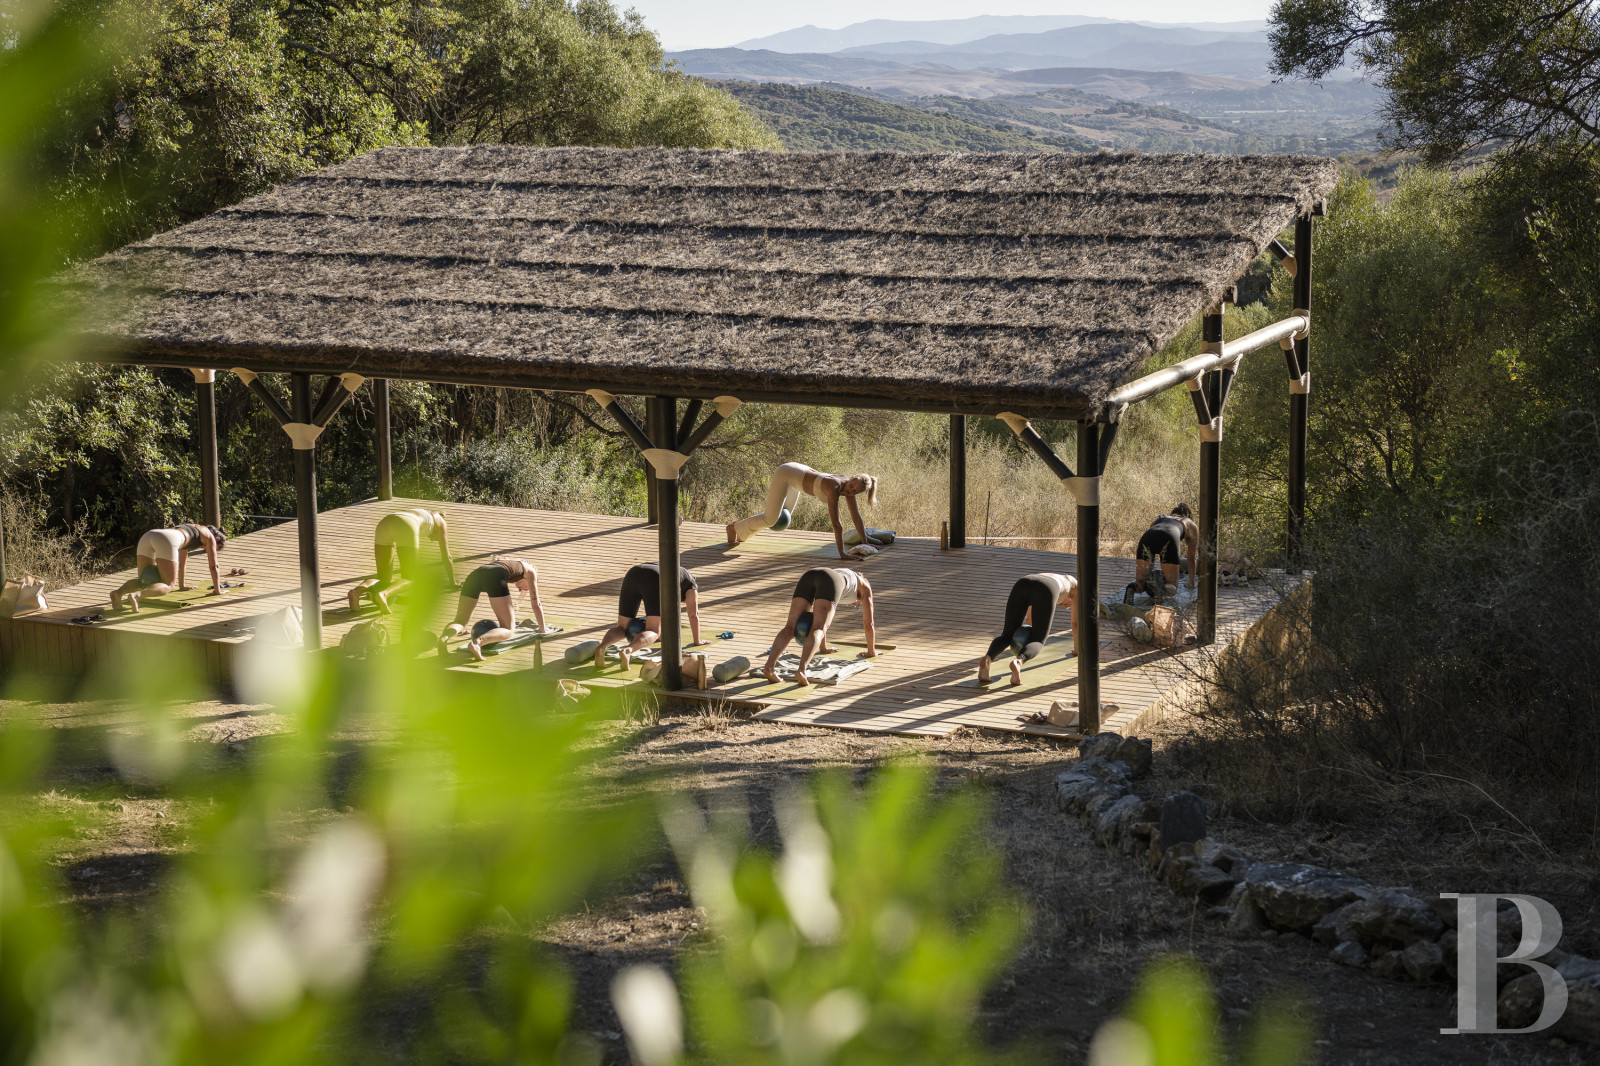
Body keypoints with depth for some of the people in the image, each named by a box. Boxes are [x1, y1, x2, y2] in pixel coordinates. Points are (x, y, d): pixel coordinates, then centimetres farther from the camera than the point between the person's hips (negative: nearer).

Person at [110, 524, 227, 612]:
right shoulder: (209, 537, 24)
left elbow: (181, 562, 53)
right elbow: (213, 565, 24)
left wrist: (182, 585, 60)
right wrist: (217, 590, 34)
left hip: (147, 537, 7)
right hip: (166, 541, -7)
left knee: (143, 582, 17)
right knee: (167, 586, -2)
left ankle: (118, 592, -15)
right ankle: (136, 594, -31)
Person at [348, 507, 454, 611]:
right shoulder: (441, 522, 33)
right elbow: (446, 557, 32)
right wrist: (453, 582, 43)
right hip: (405, 528, -6)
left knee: (383, 579, 11)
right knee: (408, 580, 2)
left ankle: (358, 590, -23)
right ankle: (383, 594, -33)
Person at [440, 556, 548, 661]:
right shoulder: (530, 571, 32)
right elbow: (536, 604, 33)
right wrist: (542, 629, 46)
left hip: (475, 574, 6)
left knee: (460, 622, 14)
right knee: (509, 630, -2)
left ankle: (444, 636, -24)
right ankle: (477, 642, -33)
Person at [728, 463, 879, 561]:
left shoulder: (849, 487, -15)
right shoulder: (834, 488, -38)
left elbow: (856, 517, -7)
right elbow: (836, 523, -39)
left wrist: (865, 543, -6)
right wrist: (842, 553, -38)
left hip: (796, 472, 8)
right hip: (785, 474, -8)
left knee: (782, 518, 20)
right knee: (770, 519, -10)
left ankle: (741, 533, 35)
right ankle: (734, 528, 15)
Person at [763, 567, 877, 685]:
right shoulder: (865, 588, 38)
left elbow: (822, 619, 57)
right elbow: (868, 624, 40)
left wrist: (823, 647, 66)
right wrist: (872, 651, 52)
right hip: (829, 582, -5)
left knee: (791, 627, -9)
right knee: (817, 631, -19)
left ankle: (769, 666, -33)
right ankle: (801, 670, -46)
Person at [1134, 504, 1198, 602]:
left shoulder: (1159, 518, 44)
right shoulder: (1192, 526, 37)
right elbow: (1191, 558, 40)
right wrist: (1191, 583, 53)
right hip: (1168, 540, -3)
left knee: (1140, 583, 12)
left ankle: (1134, 587, -25)